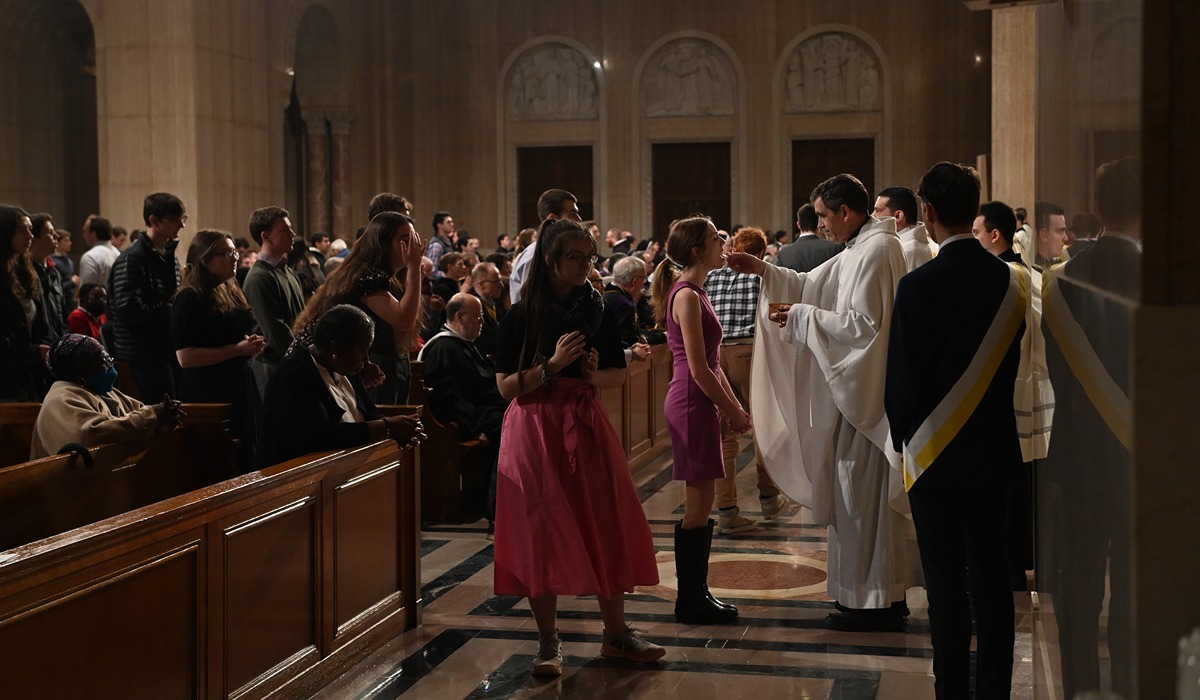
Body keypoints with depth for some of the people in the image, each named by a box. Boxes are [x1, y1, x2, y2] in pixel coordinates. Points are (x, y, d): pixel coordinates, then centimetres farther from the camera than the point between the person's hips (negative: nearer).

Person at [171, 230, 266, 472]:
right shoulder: (190, 298, -12)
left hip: (241, 388, 8)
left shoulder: (232, 293, 12)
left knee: (248, 464, 11)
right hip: (209, 393, -8)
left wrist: (252, 345, 5)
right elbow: (186, 357, -20)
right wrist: (238, 349, -20)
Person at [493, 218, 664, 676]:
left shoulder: (597, 312, 6)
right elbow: (506, 385, -8)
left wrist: (595, 375, -10)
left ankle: (616, 633, 16)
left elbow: (619, 375, 11)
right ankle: (548, 642, 9)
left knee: (605, 528, 4)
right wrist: (551, 365, -20)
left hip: (586, 425, 3)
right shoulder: (520, 316, -5)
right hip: (535, 428, -3)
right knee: (542, 533, -1)